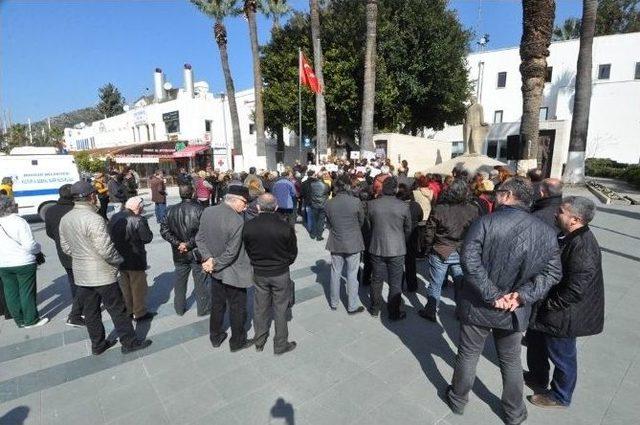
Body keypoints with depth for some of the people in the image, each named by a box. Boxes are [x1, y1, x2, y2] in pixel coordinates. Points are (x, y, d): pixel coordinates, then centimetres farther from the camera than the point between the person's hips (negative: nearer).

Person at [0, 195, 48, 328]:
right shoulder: (19, 222, -18)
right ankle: (31, 320, 17)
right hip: (23, 263, -6)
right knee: (27, 292, 6)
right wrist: (38, 248, 0)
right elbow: (29, 245, -20)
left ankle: (19, 320, 27)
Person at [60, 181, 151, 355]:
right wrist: (119, 260, -7)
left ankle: (98, 344, 31)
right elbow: (106, 250, -24)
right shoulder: (93, 219, -23)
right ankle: (129, 343, 16)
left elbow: (65, 247, 11)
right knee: (118, 310, 5)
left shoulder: (65, 219, 2)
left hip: (81, 275, 8)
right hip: (102, 275, -8)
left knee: (90, 312, 17)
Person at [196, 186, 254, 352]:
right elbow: (231, 252, -25)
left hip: (216, 271, 7)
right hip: (233, 274, -6)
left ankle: (216, 337, 42)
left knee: (217, 304, 24)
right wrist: (214, 264, -11)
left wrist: (208, 259, -7)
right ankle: (237, 341, 31)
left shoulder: (207, 212, -6)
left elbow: (199, 238, -1)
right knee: (237, 308, 14)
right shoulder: (237, 221, -28)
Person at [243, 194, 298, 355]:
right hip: (281, 274, -2)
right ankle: (280, 344, 28)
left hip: (259, 273, 2)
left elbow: (247, 251, 0)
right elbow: (293, 253, -6)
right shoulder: (286, 228, -20)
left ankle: (259, 342, 37)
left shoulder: (248, 226, -15)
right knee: (280, 309, 13)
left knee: (260, 307, 19)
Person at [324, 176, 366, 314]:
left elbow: (328, 224, 2)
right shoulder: (356, 202, -16)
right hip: (353, 243, -2)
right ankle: (352, 306, 20)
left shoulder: (329, 204, -10)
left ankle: (334, 303, 31)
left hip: (335, 243, 2)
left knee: (335, 273, 16)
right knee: (352, 275, 9)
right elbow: (361, 222, -1)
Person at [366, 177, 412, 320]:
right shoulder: (403, 206, -11)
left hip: (377, 248, 2)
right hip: (397, 249, -2)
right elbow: (408, 229, 2)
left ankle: (374, 309, 30)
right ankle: (394, 313, 21)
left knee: (377, 280, 16)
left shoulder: (372, 204, -9)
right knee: (395, 283, 11)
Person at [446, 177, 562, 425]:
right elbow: (552, 272, -4)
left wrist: (492, 295, -20)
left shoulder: (486, 222, -18)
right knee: (511, 361, 24)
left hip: (477, 306, -3)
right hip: (514, 311, 3)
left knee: (468, 355, 18)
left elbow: (469, 260, -26)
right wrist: (522, 295, -11)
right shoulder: (546, 232, -3)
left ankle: (458, 400, 39)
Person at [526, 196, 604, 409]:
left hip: (564, 316, -9)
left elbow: (575, 291, -31)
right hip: (549, 308, 9)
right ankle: (538, 378, 48)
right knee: (535, 338, 25)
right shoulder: (573, 238, 0)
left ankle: (560, 397, 38)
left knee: (562, 357, 13)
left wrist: (548, 304, -18)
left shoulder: (583, 247, -30)